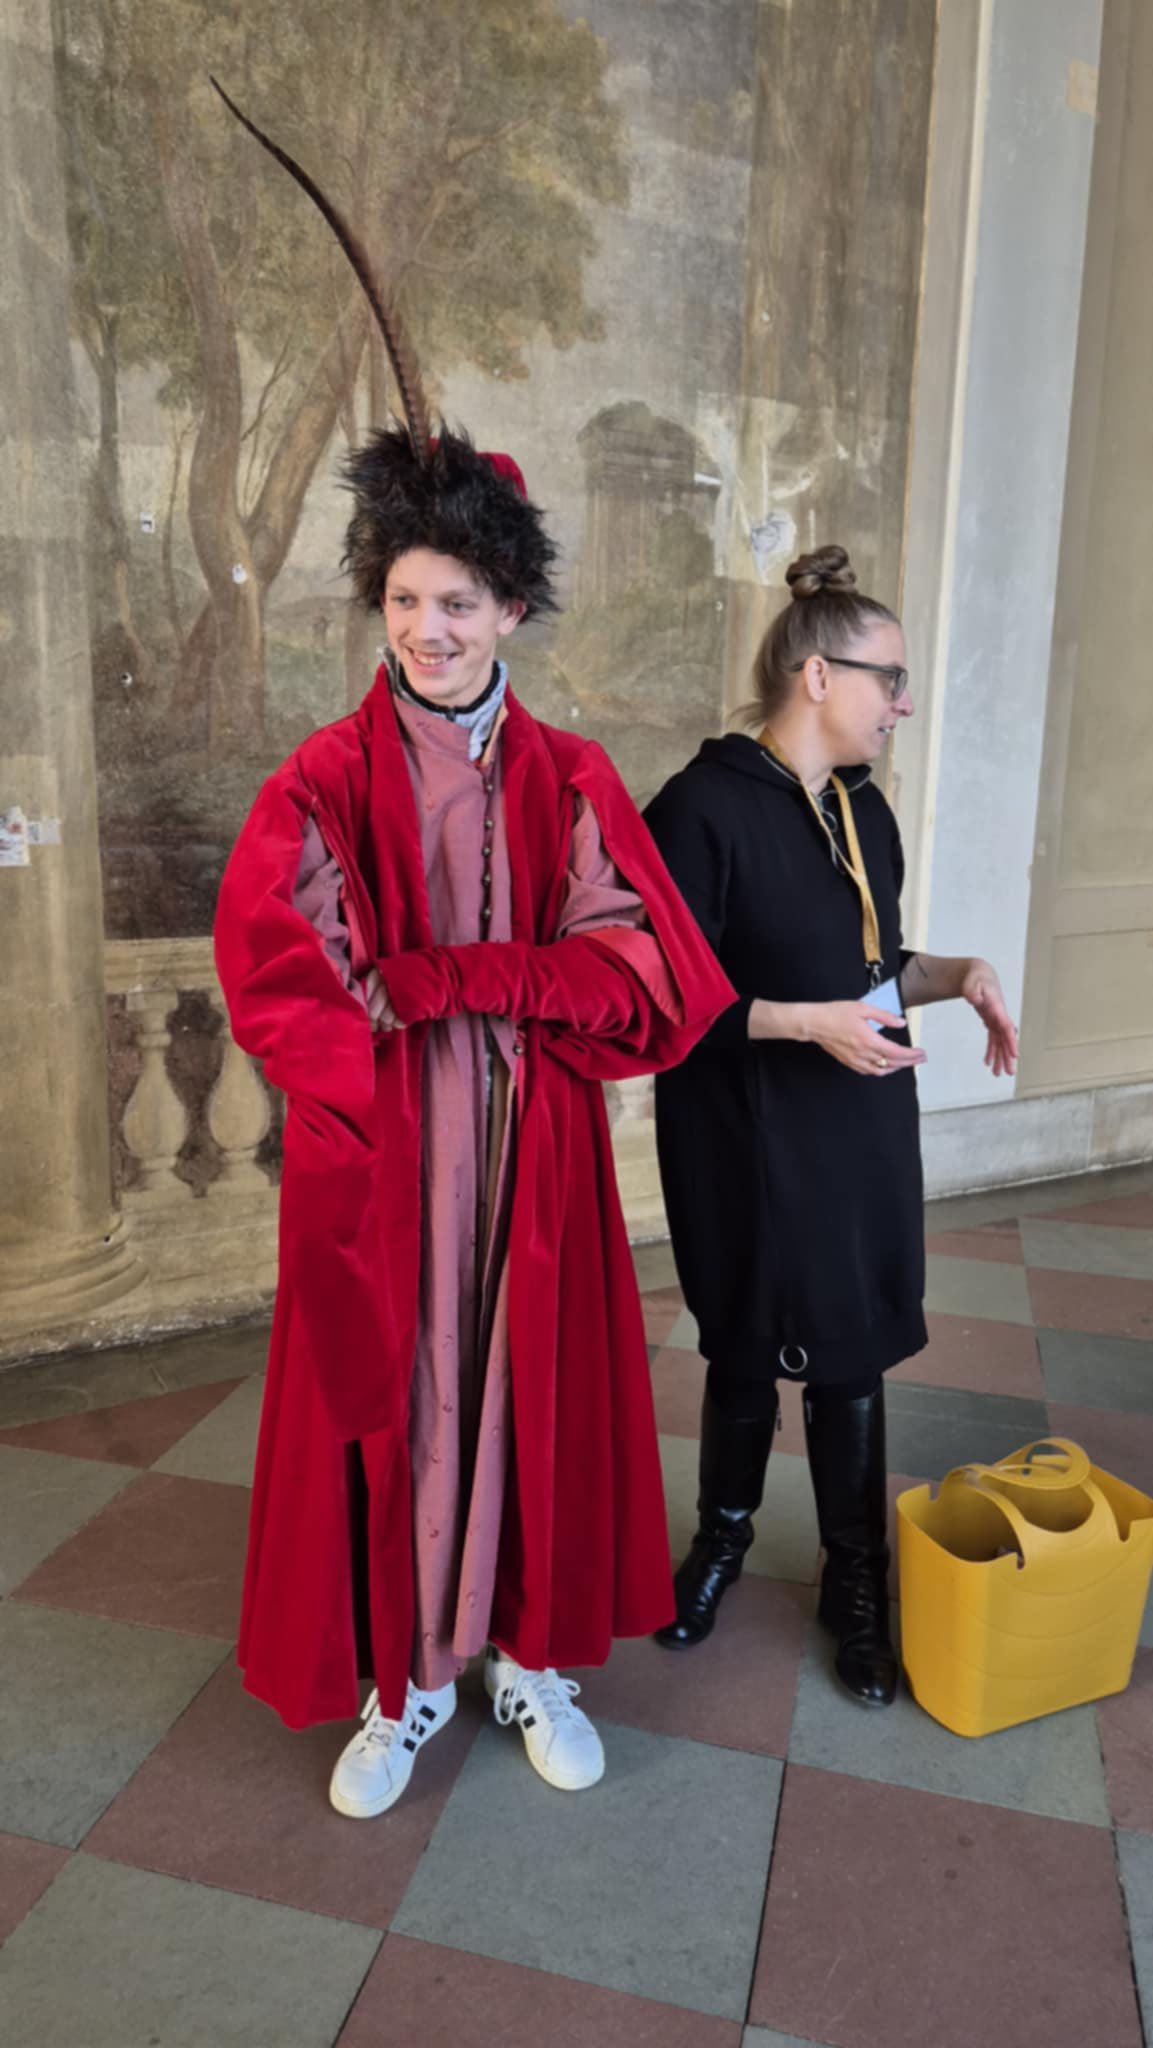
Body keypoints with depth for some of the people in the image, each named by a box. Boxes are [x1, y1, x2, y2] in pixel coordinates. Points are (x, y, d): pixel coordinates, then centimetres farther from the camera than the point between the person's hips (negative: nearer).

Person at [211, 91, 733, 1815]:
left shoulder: (572, 782, -1)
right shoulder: (322, 784, -5)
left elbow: (654, 983, -9)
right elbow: (272, 975, -16)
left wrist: (435, 974, -17)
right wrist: (525, 980, -16)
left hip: (533, 1152, 2)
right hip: (375, 1162, -1)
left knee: (532, 1392, 13)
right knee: (384, 1397, 10)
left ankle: (529, 1653, 36)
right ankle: (402, 1677, 33)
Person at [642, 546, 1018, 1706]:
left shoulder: (864, 809, 7)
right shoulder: (704, 808, -16)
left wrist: (951, 978, -1)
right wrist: (808, 1022, -24)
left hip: (862, 1132, 6)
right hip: (747, 1140, -5)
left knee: (852, 1358, 13)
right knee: (746, 1353, 13)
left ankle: (856, 1585, 33)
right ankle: (722, 1537, 41)